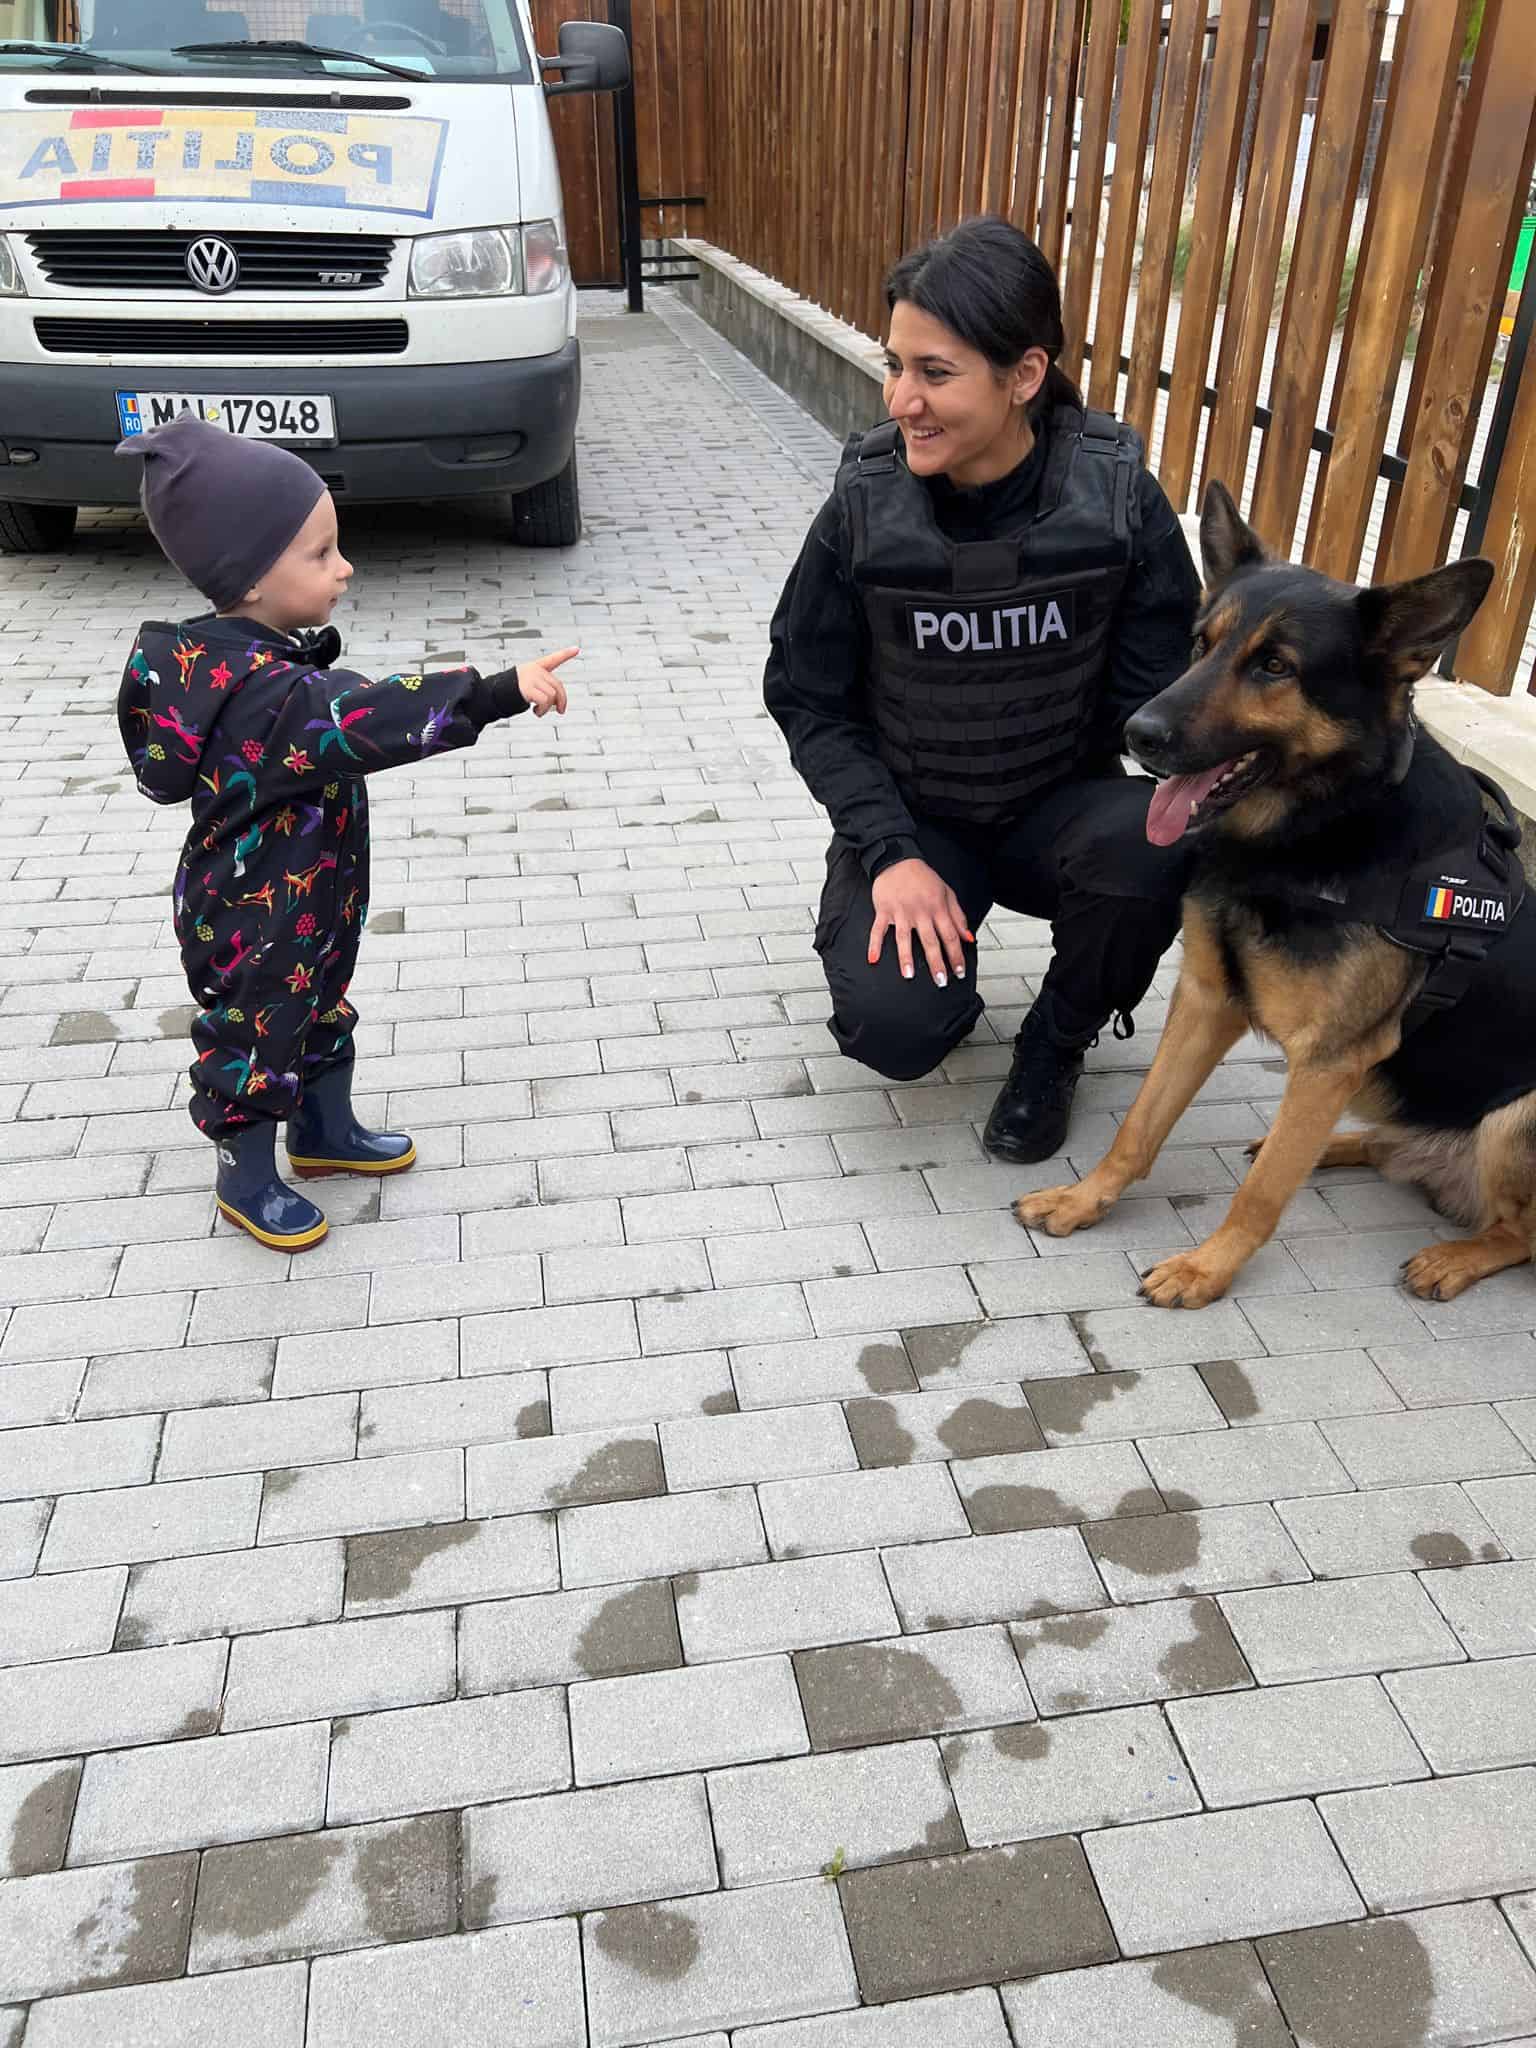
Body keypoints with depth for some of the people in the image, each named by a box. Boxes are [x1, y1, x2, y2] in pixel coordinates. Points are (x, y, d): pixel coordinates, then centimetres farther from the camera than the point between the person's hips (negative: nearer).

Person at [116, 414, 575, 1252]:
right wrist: (501, 692, -56)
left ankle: (327, 1133, 50)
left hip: (308, 909, 9)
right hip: (255, 931, -9)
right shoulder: (266, 696, -37)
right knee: (257, 1039, 13)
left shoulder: (225, 658, -5)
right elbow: (378, 720, -50)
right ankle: (249, 1182, 36)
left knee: (322, 1012, 27)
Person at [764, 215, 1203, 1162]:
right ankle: (940, 950, 14)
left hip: (1060, 808, 1)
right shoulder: (865, 509, -15)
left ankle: (1057, 1045, -2)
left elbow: (1158, 693, -8)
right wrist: (891, 852, -17)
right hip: (910, 822, 0)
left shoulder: (1119, 500, -16)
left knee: (1147, 847, -34)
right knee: (893, 1027, -26)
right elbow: (808, 699, -7)